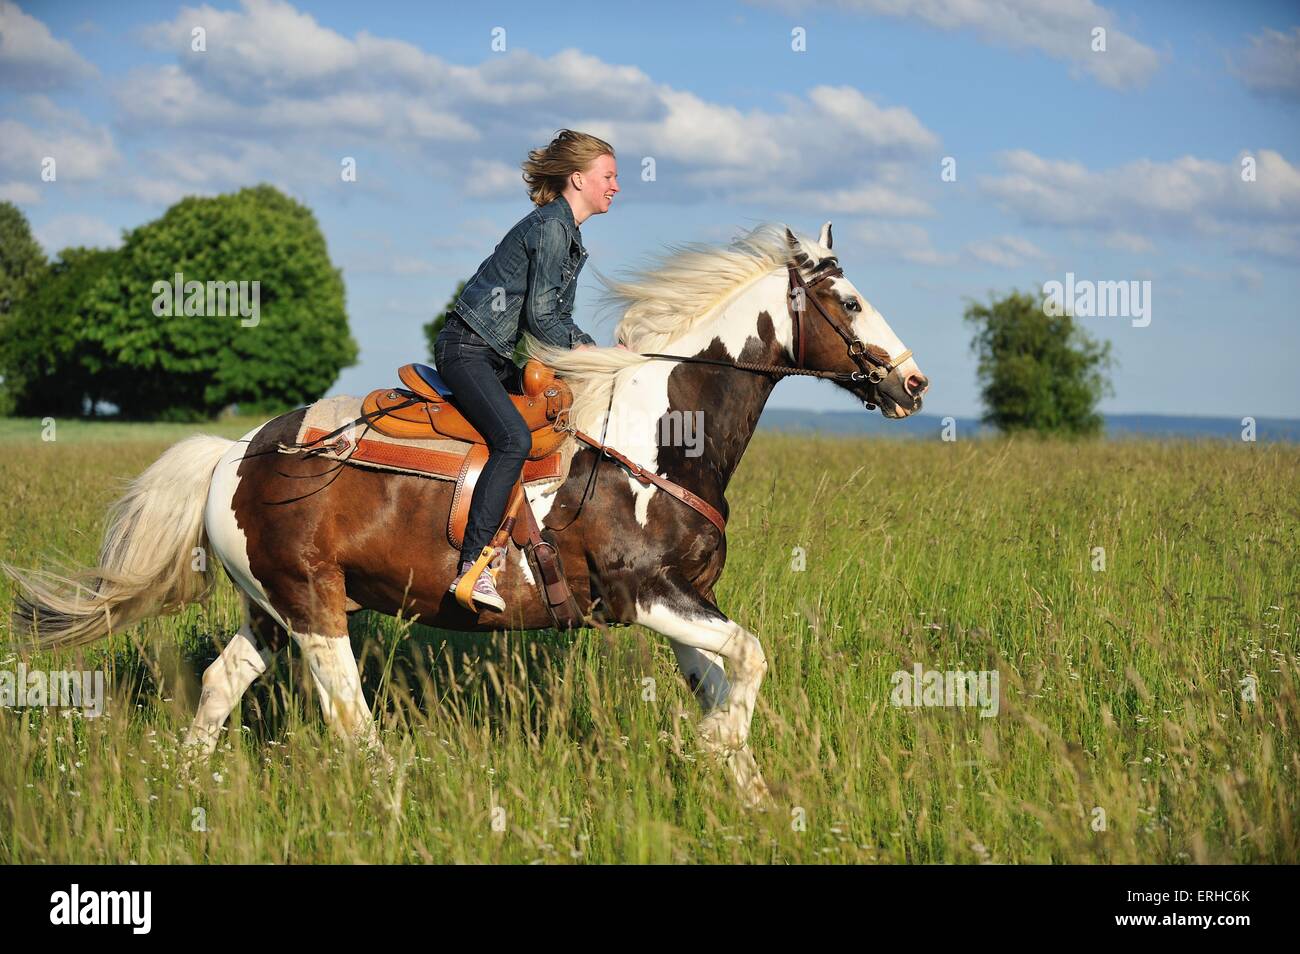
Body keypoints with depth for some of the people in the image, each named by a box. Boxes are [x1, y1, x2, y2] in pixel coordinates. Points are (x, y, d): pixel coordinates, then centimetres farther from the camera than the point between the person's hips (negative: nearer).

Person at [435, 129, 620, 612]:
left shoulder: (567, 232, 16)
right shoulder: (550, 228, -14)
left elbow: (559, 318, 19)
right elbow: (540, 316, -17)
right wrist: (595, 353, -6)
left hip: (493, 355, 11)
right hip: (466, 349, -11)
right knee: (515, 439, -27)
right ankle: (473, 568, -32)